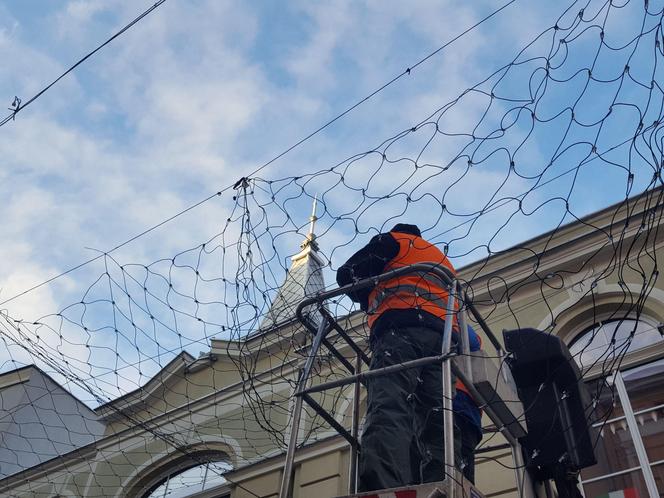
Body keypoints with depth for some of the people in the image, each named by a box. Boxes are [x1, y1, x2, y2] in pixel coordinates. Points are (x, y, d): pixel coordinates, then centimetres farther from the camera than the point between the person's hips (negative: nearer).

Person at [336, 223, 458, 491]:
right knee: (434, 422, -6)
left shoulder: (393, 241, 24)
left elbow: (347, 274, 19)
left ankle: (383, 490, -50)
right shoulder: (443, 262, 42)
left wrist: (371, 303, 35)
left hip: (400, 329, -6)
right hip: (444, 336, 6)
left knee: (388, 409, -26)